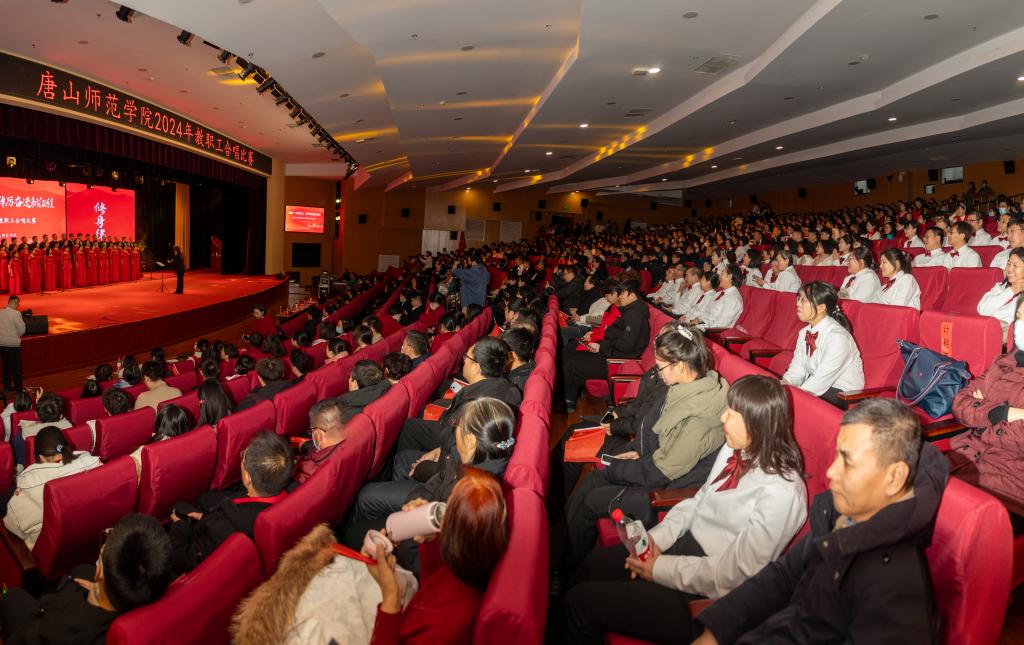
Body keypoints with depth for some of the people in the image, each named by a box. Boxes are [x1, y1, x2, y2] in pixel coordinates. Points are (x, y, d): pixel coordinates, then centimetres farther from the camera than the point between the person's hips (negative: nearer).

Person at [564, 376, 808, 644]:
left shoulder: (780, 493, -26)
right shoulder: (735, 450, -1)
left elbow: (735, 574, -24)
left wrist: (661, 569, -17)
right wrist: (658, 538, -3)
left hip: (706, 599, -8)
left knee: (581, 602, -6)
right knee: (594, 564, 10)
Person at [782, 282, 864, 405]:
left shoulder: (837, 337, -20)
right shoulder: (804, 333, 5)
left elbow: (821, 380, -24)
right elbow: (796, 370, 0)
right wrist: (784, 385, -20)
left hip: (842, 394, -7)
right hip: (815, 386, 7)